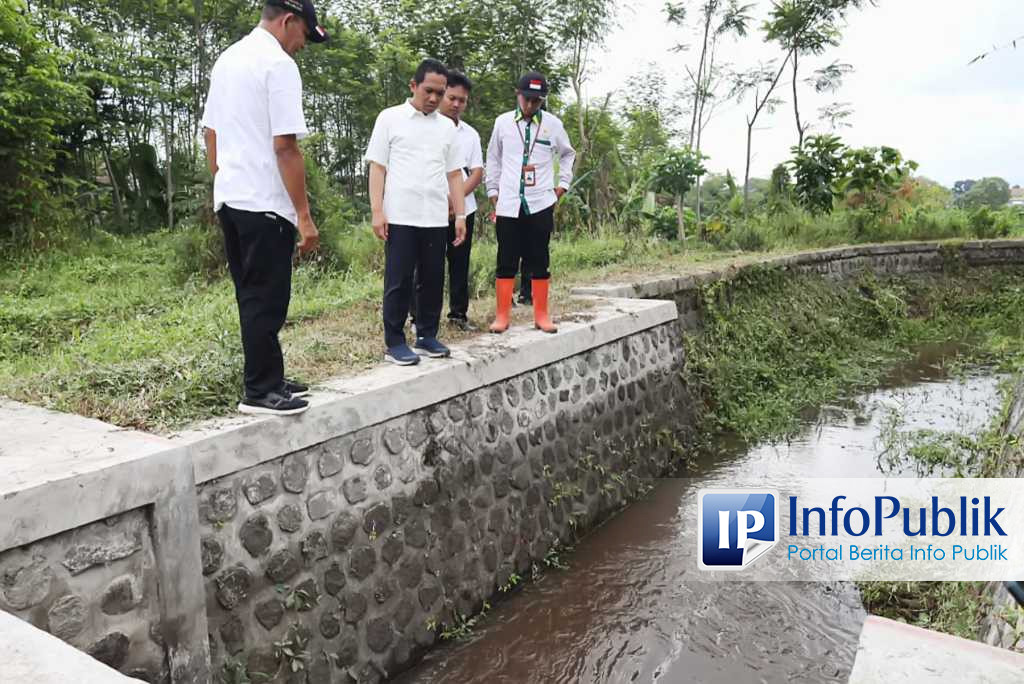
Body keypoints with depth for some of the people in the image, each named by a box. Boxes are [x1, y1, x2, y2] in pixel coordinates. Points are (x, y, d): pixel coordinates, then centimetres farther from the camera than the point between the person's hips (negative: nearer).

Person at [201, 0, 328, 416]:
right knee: (267, 301, -2)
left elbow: (210, 134, 19)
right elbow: (285, 147, -18)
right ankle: (260, 392, 6)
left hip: (230, 198, 9)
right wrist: (305, 215, -17)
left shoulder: (227, 59, 16)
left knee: (252, 297, 14)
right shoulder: (279, 64, -12)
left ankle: (268, 378, 24)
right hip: (265, 203, -9)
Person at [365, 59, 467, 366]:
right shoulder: (390, 118, 3)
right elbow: (377, 167, -1)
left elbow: (454, 174, 15)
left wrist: (460, 215, 8)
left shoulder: (447, 126, 14)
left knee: (433, 281, 7)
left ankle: (427, 337, 19)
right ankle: (394, 343, 6)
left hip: (436, 219, 4)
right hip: (400, 217, -4)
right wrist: (377, 211, -9)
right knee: (398, 282, 0)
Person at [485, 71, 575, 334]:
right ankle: (502, 316, 8)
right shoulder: (502, 122, 3)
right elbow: (493, 159, 12)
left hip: (541, 203, 0)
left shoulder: (553, 123, 4)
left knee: (539, 261, 4)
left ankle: (541, 315, 12)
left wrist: (562, 184, 10)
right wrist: (493, 192, 8)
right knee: (506, 261, 2)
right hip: (508, 204, 0)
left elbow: (567, 154, 19)